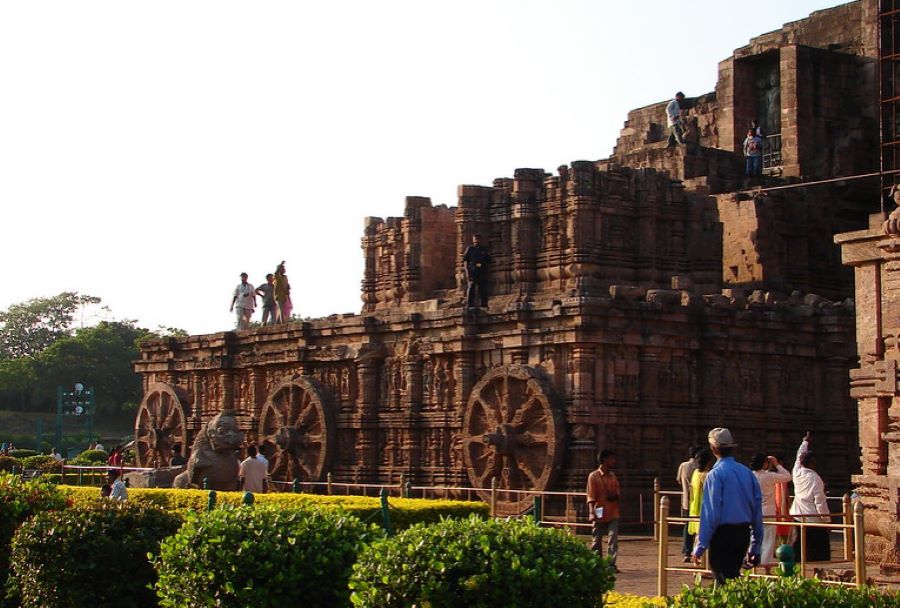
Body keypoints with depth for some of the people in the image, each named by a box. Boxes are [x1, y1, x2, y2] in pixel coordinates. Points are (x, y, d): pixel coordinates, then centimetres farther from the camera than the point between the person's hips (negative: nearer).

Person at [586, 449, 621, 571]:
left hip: (613, 514, 4)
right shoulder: (593, 476, -6)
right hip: (600, 514, -4)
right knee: (597, 540, 7)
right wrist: (592, 513, -18)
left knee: (613, 539, -9)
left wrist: (614, 496, -5)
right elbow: (591, 497, -9)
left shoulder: (612, 476, 11)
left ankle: (611, 564, -11)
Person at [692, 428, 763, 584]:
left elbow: (710, 514, -15)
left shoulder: (715, 474, -12)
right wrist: (755, 547, 17)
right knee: (734, 576, 19)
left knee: (725, 580, -2)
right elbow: (757, 511, 10)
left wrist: (700, 547, -10)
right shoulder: (747, 473, 6)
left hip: (722, 535, -6)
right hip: (743, 534, 6)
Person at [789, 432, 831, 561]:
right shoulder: (815, 478, -14)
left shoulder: (797, 473, 2)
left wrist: (805, 442, 37)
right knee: (821, 551, -1)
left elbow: (799, 457, 22)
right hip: (814, 520, -6)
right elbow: (820, 502, -15)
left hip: (798, 518, 6)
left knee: (798, 550, 9)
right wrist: (827, 520, -7)